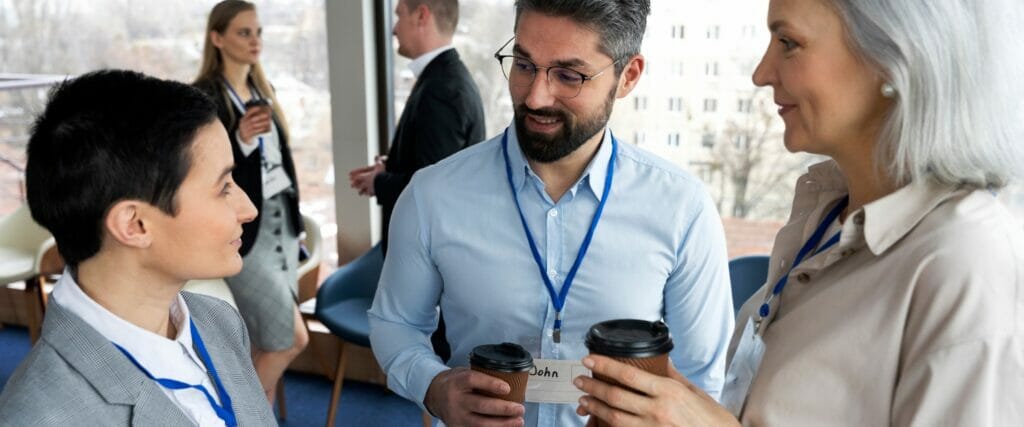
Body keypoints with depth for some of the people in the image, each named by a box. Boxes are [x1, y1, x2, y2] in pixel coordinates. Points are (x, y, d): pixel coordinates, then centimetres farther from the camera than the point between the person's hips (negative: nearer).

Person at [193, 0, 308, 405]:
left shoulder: (263, 89, 12)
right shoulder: (203, 96, -12)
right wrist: (240, 139, -28)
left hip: (280, 221, 7)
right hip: (241, 229, -7)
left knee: (269, 340, 10)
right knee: (291, 337, -5)